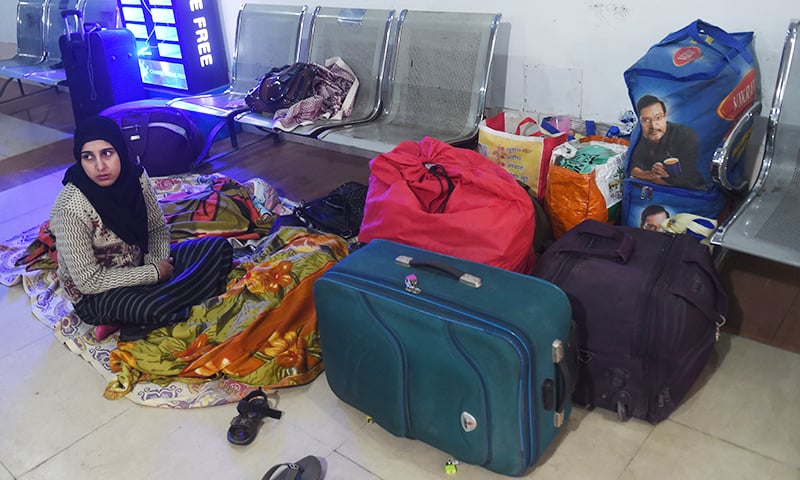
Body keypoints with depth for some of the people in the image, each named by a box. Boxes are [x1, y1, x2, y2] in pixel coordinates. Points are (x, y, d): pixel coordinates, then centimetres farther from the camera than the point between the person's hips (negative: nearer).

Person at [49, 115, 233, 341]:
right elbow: (88, 281, -22)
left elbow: (158, 229, 5)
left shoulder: (135, 176, -10)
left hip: (138, 266, 7)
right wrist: (153, 273, -19)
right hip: (96, 296, -7)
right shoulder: (70, 209, -26)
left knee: (219, 247, -6)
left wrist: (156, 263, -14)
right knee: (155, 309, -39)